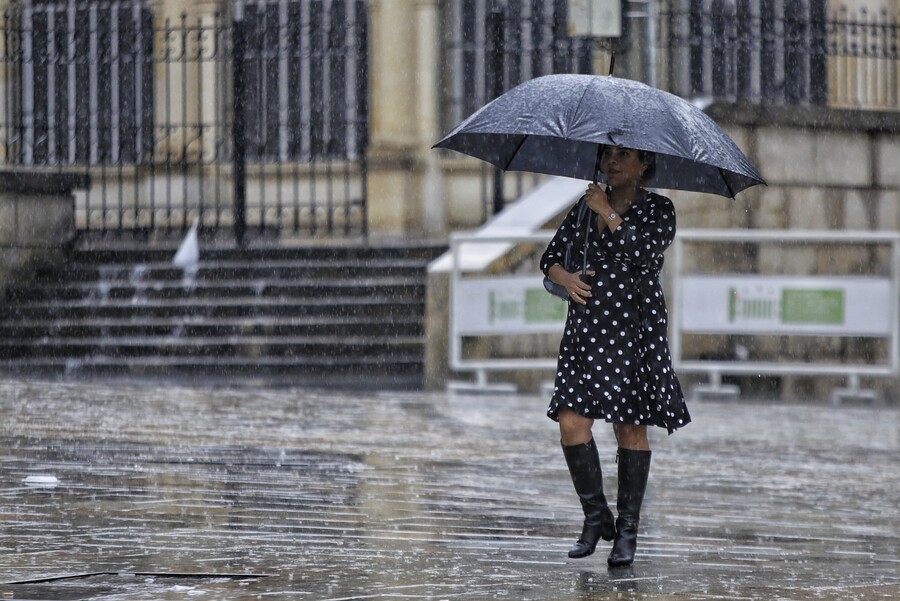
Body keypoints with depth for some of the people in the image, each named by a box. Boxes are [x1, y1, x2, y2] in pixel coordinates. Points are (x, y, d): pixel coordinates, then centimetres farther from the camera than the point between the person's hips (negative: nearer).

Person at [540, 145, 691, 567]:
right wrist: (565, 278, -5)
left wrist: (608, 213, -11)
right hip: (587, 327, 4)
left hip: (636, 329, -4)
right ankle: (595, 517, 9)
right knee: (571, 422, -8)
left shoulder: (657, 209, 1)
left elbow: (646, 253, -16)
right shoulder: (585, 207, 13)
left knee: (631, 429, -2)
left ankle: (627, 530, 7)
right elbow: (551, 256, 16)